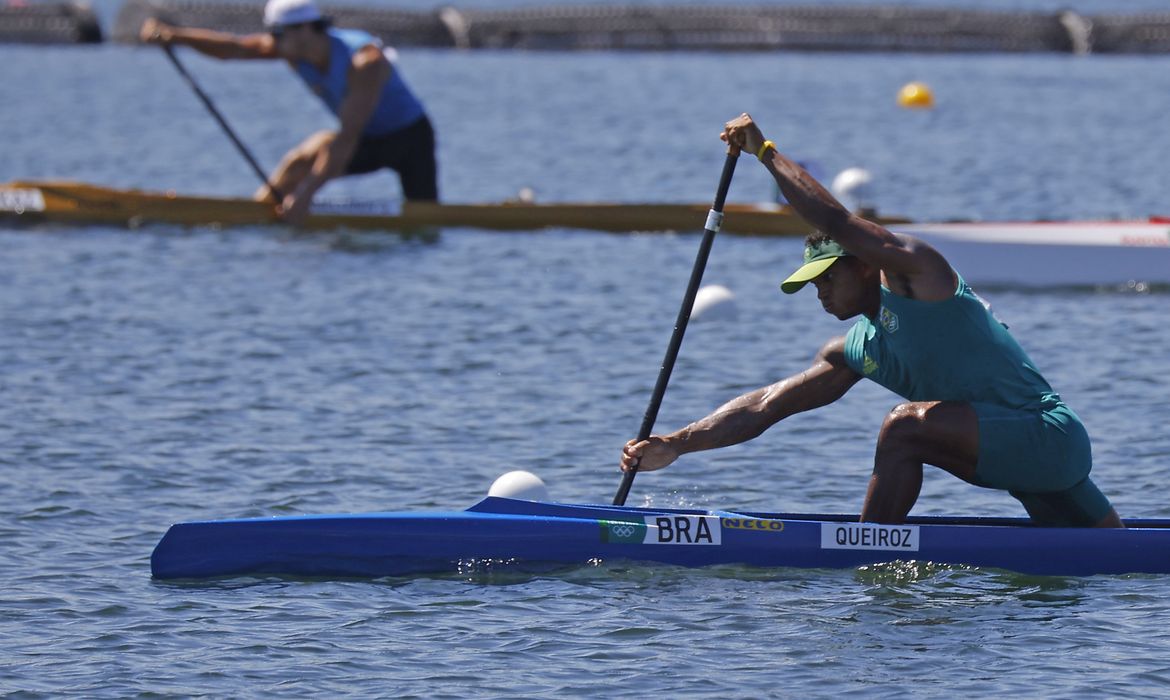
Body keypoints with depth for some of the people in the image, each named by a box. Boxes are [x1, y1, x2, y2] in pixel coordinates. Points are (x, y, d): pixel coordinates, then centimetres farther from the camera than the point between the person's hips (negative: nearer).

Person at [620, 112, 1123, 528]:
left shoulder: (915, 272, -7)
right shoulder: (855, 352, 14)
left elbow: (836, 222, -17)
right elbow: (764, 406, 11)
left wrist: (766, 152, -7)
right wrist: (675, 446, 2)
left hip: (1050, 436, -10)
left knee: (907, 424, -23)